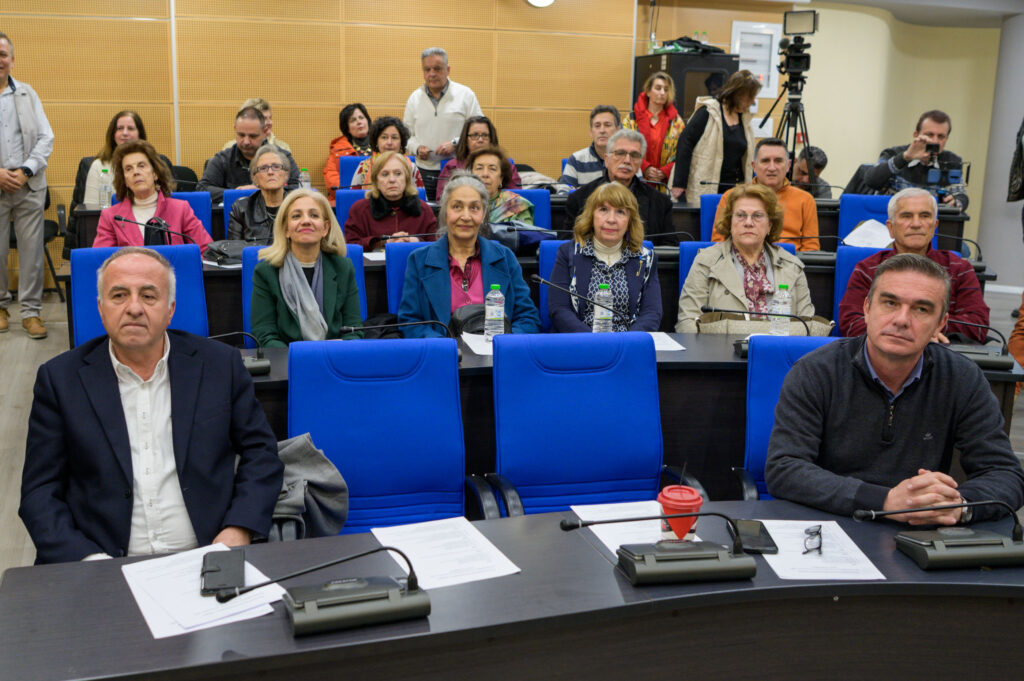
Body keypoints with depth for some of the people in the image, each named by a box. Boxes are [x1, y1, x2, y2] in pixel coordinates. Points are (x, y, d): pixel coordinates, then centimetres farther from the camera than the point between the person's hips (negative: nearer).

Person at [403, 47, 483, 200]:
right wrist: (417, 148, -3)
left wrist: (455, 144, -12)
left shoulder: (465, 94, 3)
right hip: (425, 171, 3)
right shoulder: (415, 97, 13)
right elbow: (406, 134, 17)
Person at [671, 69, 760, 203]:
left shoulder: (744, 119, 14)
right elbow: (685, 144, -11)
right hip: (702, 191, -6)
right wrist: (679, 184, -15)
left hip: (731, 192, 6)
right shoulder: (708, 113, -6)